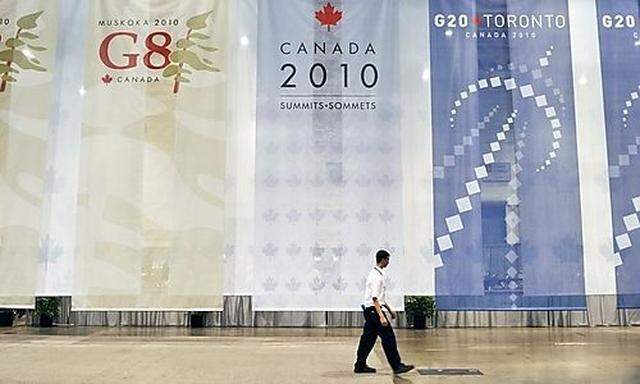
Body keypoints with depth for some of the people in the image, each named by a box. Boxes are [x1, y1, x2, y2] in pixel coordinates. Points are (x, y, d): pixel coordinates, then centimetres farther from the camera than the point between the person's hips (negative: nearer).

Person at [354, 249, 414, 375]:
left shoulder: (377, 274, 15)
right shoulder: (376, 276, -17)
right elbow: (375, 299, -24)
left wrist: (389, 310, 26)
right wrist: (381, 316, -28)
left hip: (369, 312, 10)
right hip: (374, 310, -10)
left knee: (368, 338, 12)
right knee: (388, 337, -5)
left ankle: (360, 365, 17)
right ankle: (397, 366, 0)